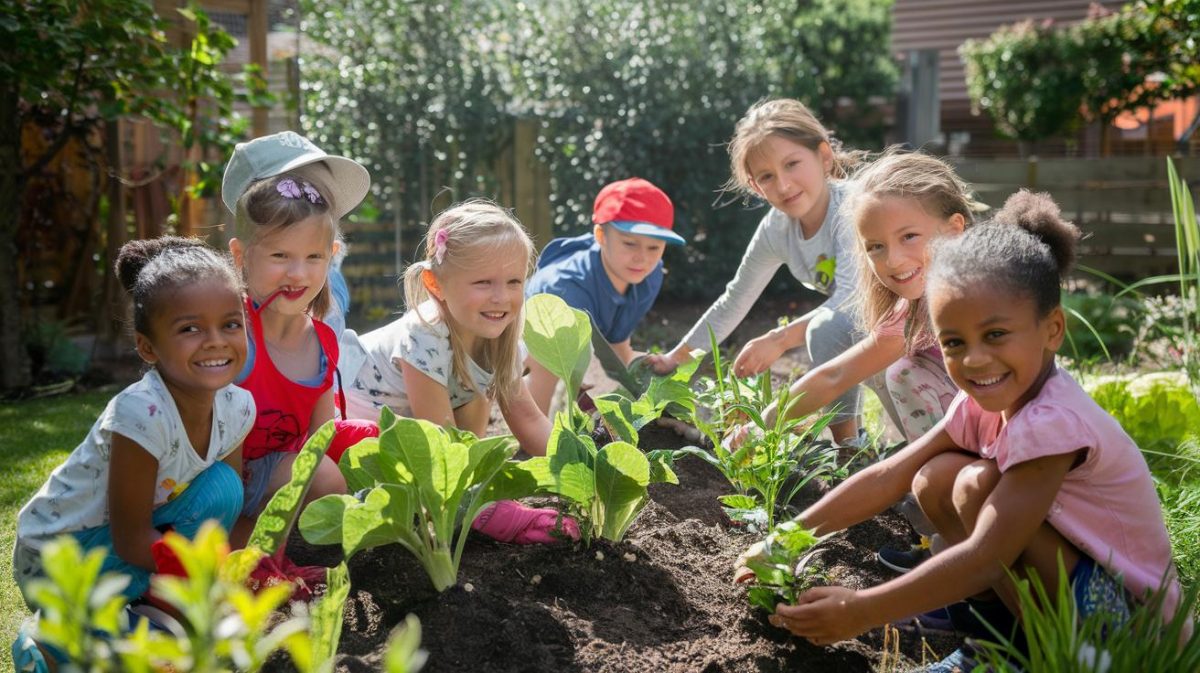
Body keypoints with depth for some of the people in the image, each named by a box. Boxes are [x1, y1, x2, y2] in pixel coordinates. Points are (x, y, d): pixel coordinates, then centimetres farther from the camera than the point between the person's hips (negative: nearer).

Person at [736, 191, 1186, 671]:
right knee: (935, 478, -2)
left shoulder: (1052, 421, -28)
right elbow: (887, 478, 0)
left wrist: (860, 612, -28)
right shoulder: (982, 405, -3)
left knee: (978, 484, -23)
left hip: (1127, 610, -8)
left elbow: (985, 557, -31)